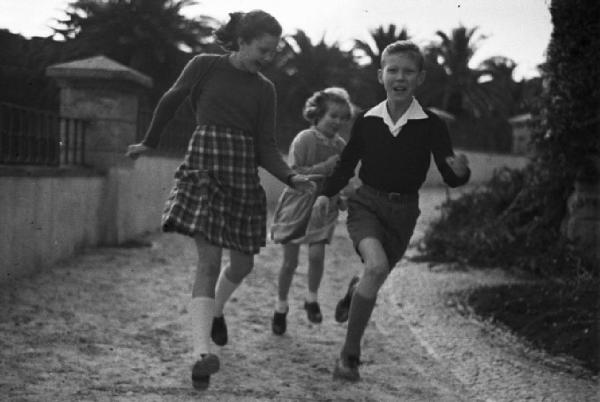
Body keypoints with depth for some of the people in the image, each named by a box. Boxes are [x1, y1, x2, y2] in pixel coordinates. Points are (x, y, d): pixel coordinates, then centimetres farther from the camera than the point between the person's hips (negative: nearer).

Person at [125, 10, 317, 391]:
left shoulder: (265, 89, 6)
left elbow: (266, 147, 3)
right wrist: (150, 143, 19)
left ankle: (216, 310, 41)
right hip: (204, 169, -4)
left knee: (243, 263, 9)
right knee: (209, 259, -16)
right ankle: (202, 352, -22)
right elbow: (170, 101, 11)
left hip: (244, 176, 4)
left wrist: (291, 176, -14)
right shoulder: (205, 66, -3)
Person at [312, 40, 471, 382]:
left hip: (403, 212, 1)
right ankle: (350, 353, -14)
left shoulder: (431, 126, -7)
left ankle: (354, 292, 54)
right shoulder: (366, 121, -3)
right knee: (376, 266, -27)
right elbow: (348, 163, 11)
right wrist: (327, 193, 3)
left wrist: (460, 171, -32)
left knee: (375, 276, 12)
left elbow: (449, 178, -11)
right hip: (366, 203, -1)